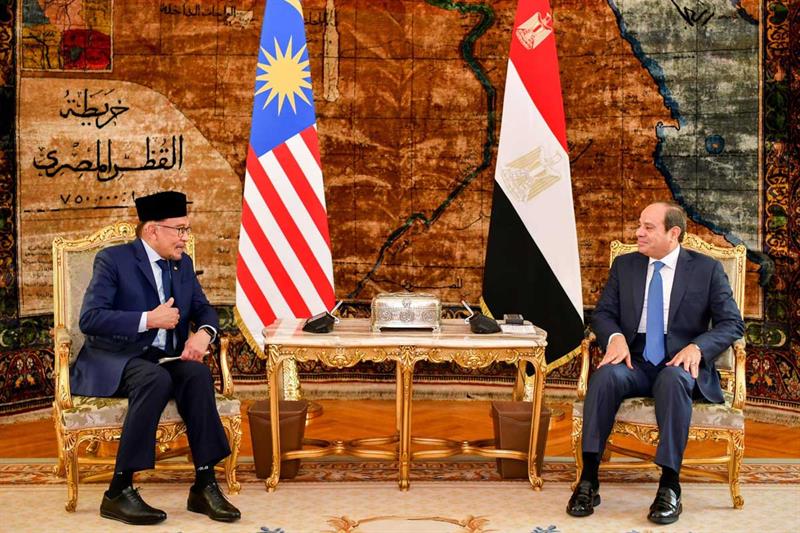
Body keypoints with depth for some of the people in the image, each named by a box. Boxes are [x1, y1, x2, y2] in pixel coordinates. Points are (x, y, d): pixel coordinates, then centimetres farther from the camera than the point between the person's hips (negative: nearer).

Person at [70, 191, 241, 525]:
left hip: (165, 358, 5)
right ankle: (118, 491, -29)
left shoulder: (182, 264, 14)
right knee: (157, 379, -36)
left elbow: (204, 310, 17)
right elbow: (89, 319, -15)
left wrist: (203, 333, -8)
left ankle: (204, 485, -25)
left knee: (198, 374, -28)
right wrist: (149, 320, -21)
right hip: (114, 360, -5)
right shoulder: (113, 260, -5)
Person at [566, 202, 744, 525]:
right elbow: (603, 313, 11)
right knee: (605, 375, -32)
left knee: (673, 380, -38)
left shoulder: (707, 269, 4)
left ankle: (669, 485, -34)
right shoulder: (624, 265, 13)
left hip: (681, 365, -2)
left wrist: (698, 347, -18)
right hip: (635, 364, 2)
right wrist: (615, 337, -13)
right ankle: (588, 479, -31)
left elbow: (732, 323, 1)